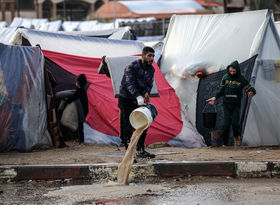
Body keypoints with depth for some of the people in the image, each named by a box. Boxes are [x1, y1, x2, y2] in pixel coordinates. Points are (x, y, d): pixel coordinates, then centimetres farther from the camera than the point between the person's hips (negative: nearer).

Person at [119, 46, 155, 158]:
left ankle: (140, 150, 17)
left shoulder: (151, 69, 2)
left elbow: (149, 84, 6)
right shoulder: (131, 67, -20)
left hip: (140, 100, 7)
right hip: (126, 100, -6)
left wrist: (146, 93, -18)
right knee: (127, 127, -8)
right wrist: (138, 96, -46)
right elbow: (129, 84, -31)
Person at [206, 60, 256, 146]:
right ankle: (225, 144, 0)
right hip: (226, 104, 2)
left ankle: (237, 137, 15)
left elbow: (251, 89, -3)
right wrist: (214, 98, 1)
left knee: (235, 123, -15)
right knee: (226, 124, -8)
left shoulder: (241, 80, -3)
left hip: (236, 105, -2)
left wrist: (251, 93, -27)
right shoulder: (225, 78, 4)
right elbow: (221, 91, 14)